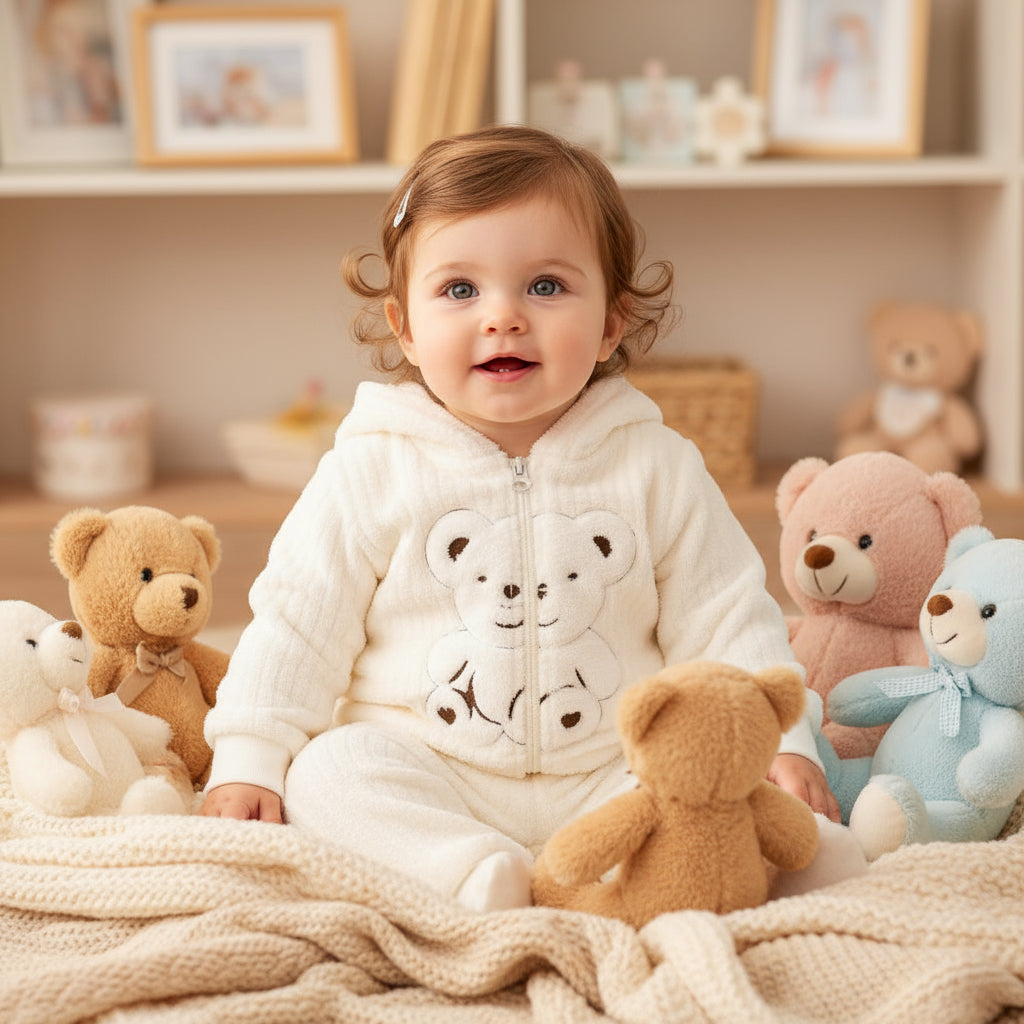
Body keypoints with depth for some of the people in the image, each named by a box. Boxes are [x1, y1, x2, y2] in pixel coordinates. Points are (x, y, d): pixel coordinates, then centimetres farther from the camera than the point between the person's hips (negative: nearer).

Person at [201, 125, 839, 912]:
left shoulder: (658, 469, 2)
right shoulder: (372, 470, -2)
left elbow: (728, 622, 6)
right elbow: (297, 624, 2)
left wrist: (784, 744, -6)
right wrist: (247, 762, -6)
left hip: (609, 781, 1)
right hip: (425, 778, -1)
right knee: (325, 773, -27)